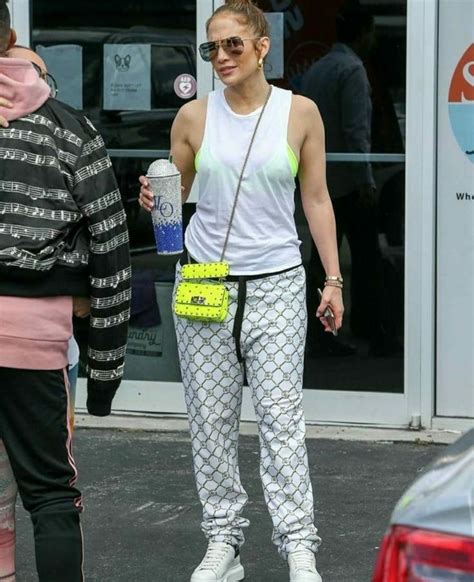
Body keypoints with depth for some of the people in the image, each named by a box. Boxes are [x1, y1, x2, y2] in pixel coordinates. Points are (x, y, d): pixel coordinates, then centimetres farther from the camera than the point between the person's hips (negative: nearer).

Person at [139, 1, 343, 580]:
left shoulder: (300, 113, 1)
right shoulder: (194, 117, 3)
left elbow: (317, 198, 7)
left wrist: (332, 278, 5)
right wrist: (154, 200, -10)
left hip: (277, 283, -2)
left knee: (281, 416, -7)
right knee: (210, 419, 3)